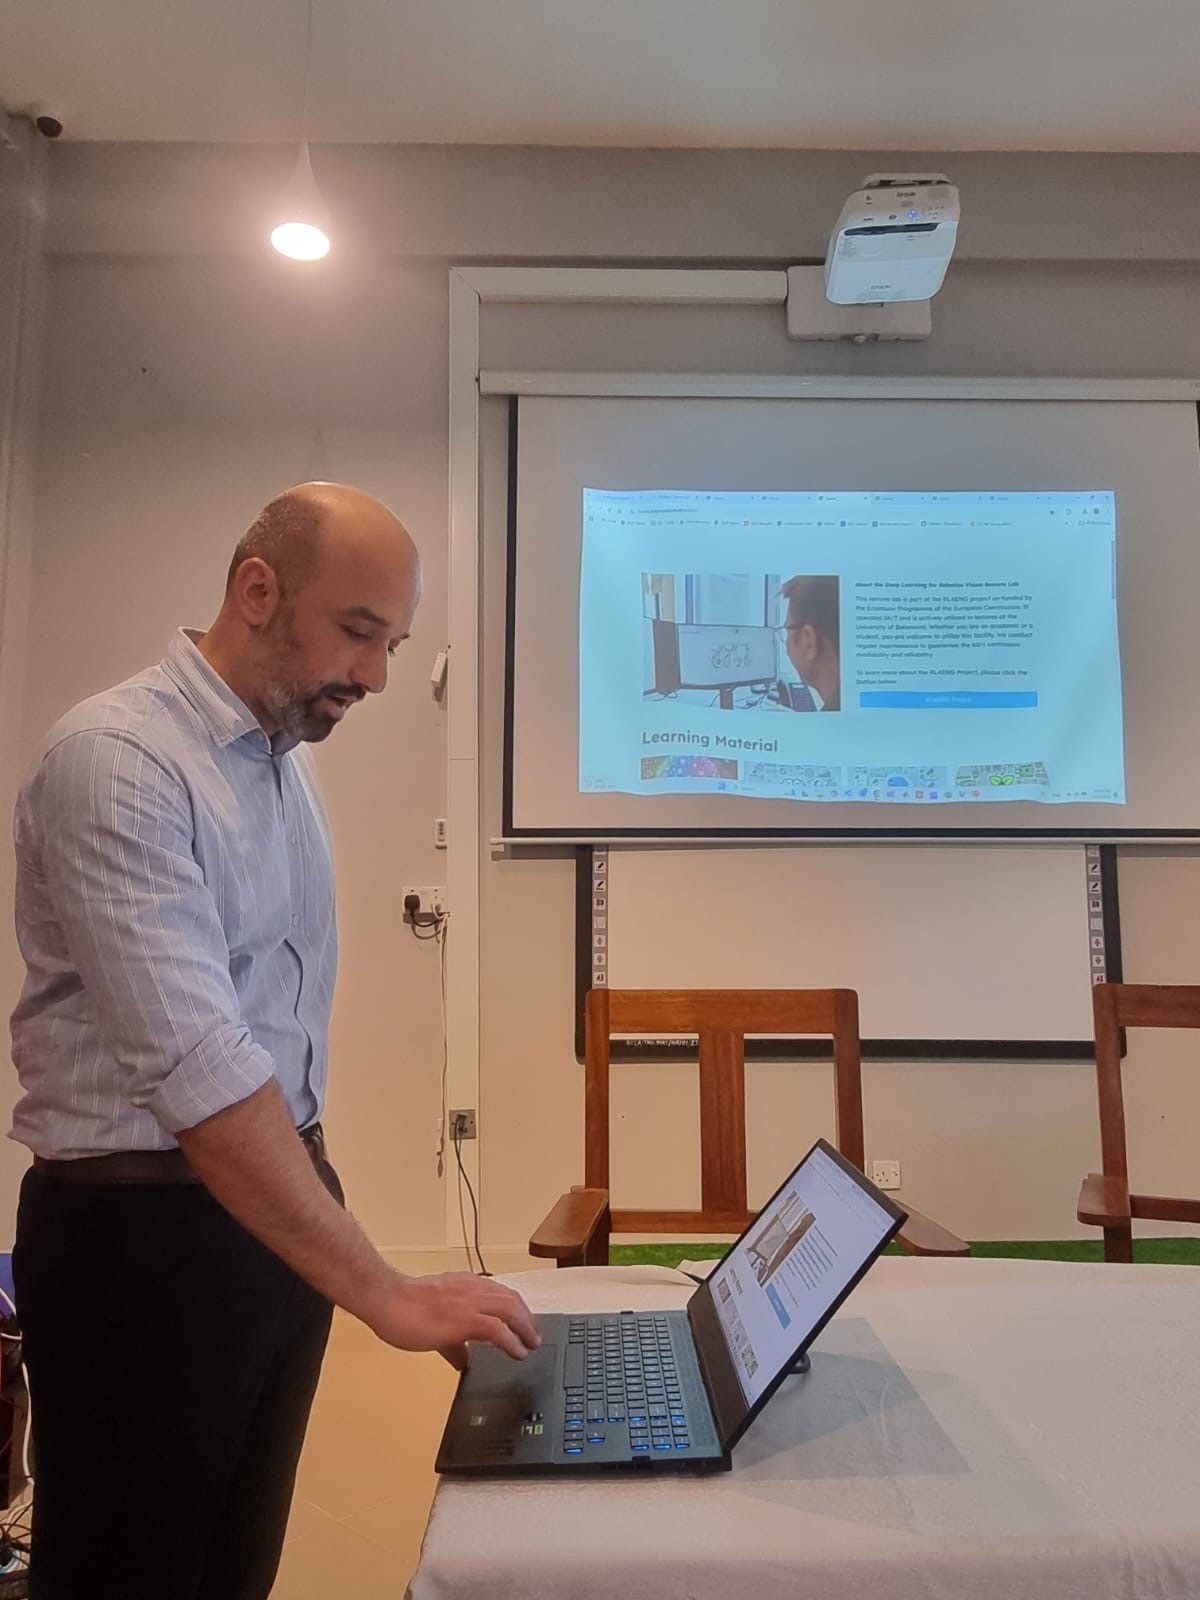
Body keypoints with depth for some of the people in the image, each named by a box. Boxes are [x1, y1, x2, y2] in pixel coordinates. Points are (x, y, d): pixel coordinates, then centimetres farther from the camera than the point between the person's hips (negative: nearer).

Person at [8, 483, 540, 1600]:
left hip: (275, 1204, 7)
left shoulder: (285, 758, 7)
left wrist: (339, 1223, 12)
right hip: (140, 1233, -7)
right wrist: (386, 1294, -29)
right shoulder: (117, 761, -21)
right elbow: (196, 1066, -29)